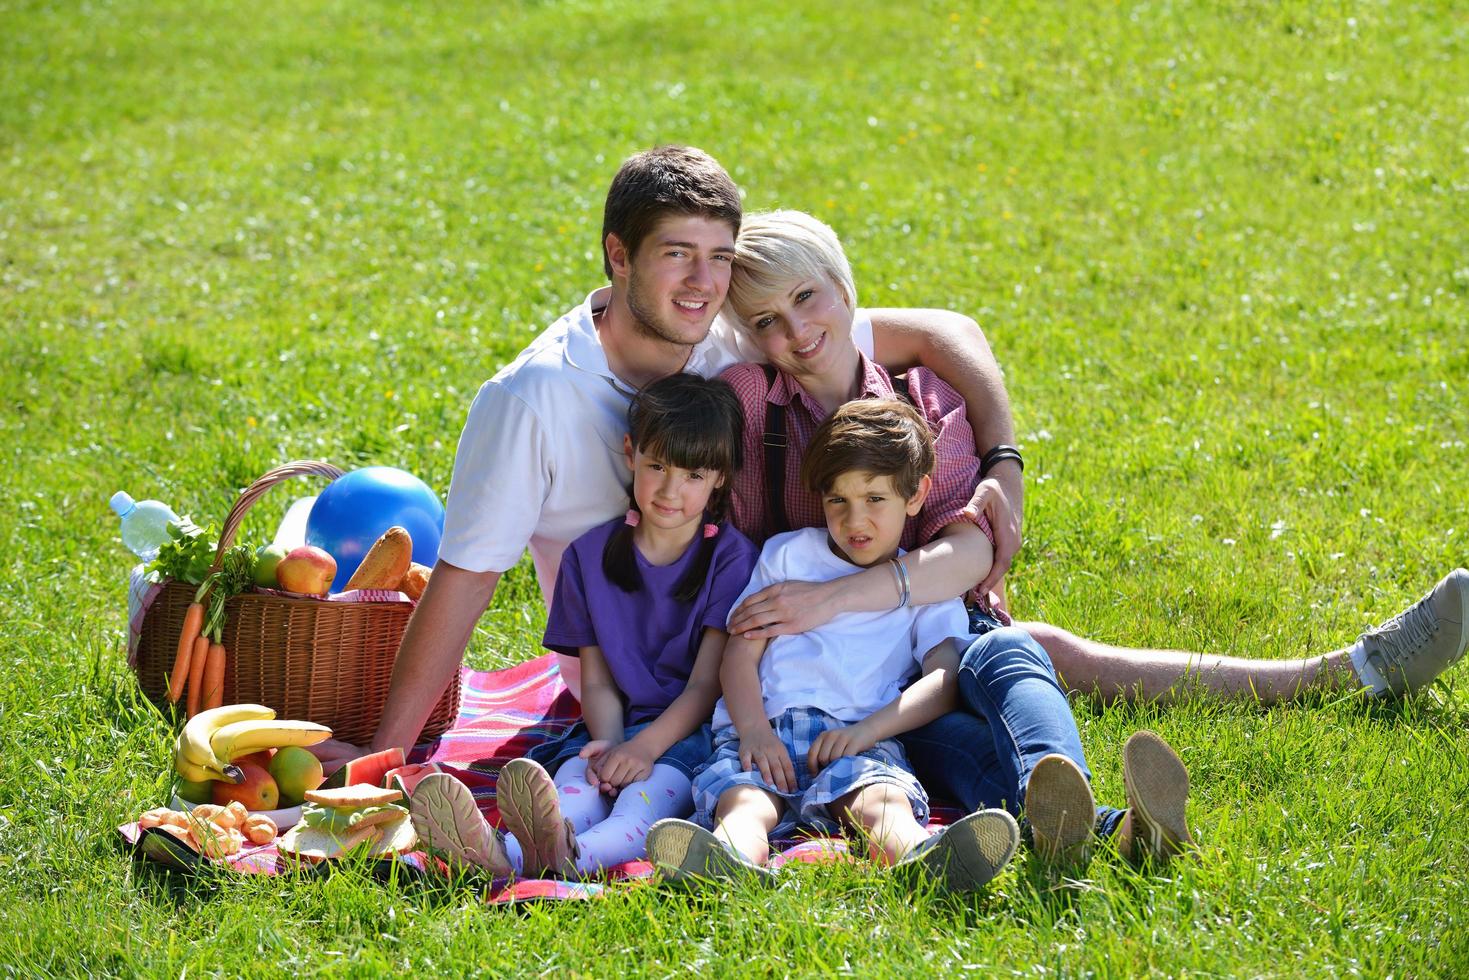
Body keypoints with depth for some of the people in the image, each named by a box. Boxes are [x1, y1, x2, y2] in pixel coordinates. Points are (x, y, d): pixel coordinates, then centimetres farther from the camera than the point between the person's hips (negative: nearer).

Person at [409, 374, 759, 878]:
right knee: (578, 773, -31)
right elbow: (597, 681, 8)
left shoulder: (731, 557, 1)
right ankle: (505, 856, -66)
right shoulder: (590, 554, 12)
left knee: (656, 784, -36)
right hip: (619, 727, 3)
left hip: (693, 730, -3)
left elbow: (708, 683, -6)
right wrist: (609, 744, -14)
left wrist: (644, 747, -21)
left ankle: (572, 855, -71)